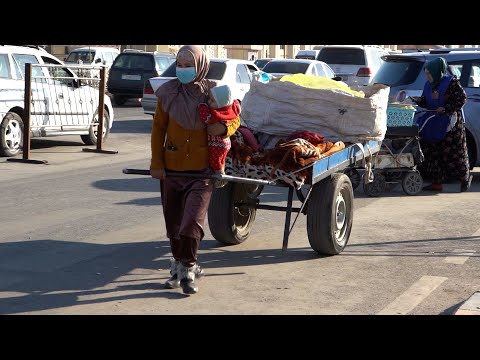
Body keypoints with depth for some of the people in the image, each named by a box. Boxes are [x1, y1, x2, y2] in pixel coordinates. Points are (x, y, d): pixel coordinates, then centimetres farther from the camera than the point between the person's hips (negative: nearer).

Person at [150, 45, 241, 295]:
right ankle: (180, 265, 31)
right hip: (172, 170, 2)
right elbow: (158, 129, 3)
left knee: (192, 221, -12)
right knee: (173, 222, 11)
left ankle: (187, 270, -2)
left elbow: (234, 119, 8)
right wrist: (157, 164, -3)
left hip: (202, 171, -2)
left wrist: (224, 128, -16)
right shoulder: (168, 93, -1)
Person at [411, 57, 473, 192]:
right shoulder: (428, 85, 11)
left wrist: (446, 109, -19)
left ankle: (465, 178, 17)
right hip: (434, 124, 7)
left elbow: (462, 98, -13)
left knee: (454, 151, -1)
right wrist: (416, 100, -4)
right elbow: (425, 102, 17)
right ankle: (437, 182, 7)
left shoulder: (451, 83, -10)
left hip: (451, 124, -7)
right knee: (433, 152, 2)